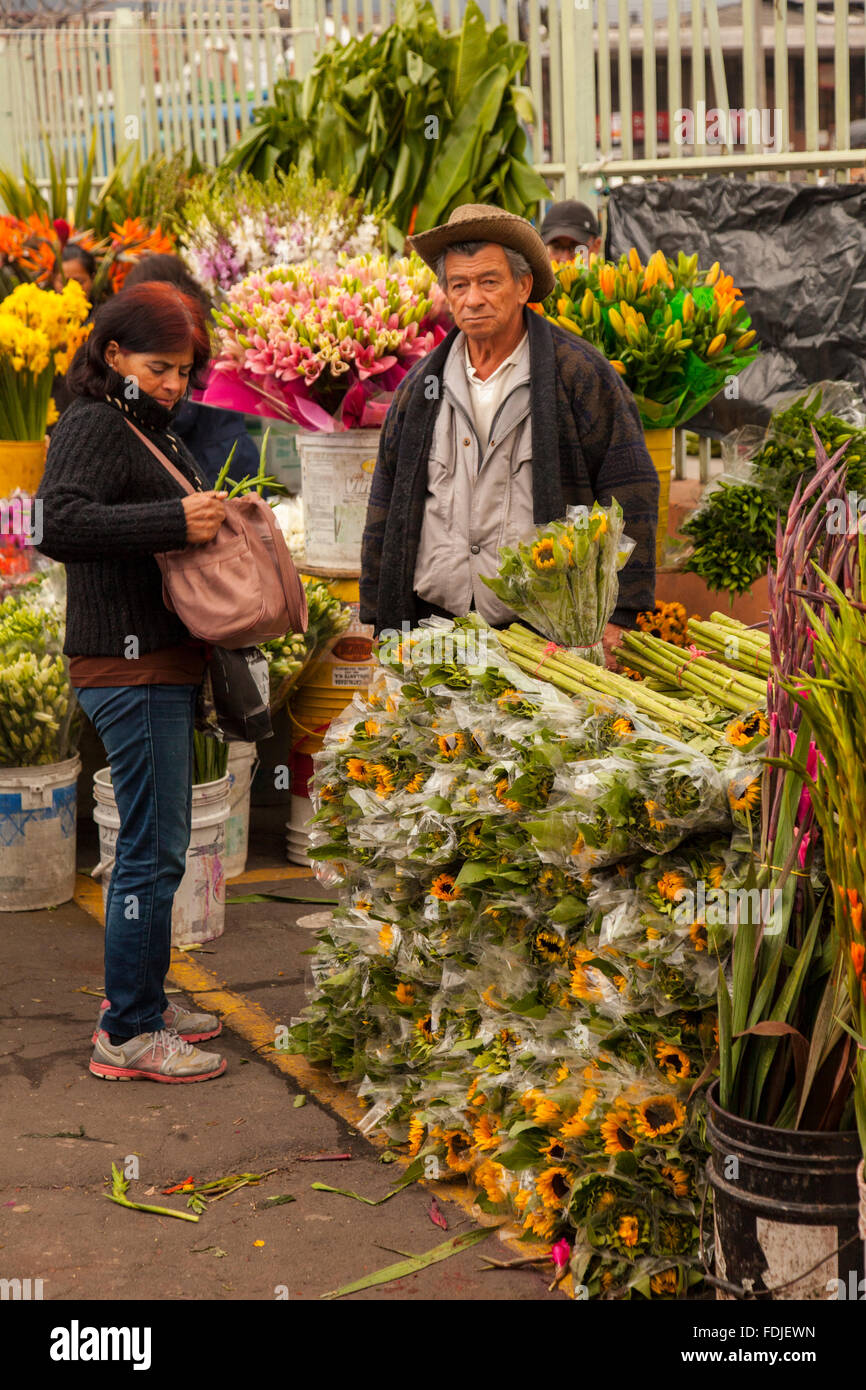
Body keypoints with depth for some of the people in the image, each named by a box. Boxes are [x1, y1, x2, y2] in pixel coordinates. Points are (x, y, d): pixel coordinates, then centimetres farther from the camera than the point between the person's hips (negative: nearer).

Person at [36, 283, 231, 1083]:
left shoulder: (151, 431, 18)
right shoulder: (94, 427, -12)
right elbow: (59, 526, -26)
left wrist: (215, 518, 8)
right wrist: (176, 520, -28)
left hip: (161, 664, 10)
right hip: (130, 665, -10)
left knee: (157, 841, 16)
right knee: (153, 849, -7)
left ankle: (136, 1001, 28)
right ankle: (129, 1036, 1)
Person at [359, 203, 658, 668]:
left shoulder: (580, 374, 1)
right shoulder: (422, 385, 13)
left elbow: (630, 495, -2)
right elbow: (387, 503, 18)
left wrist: (618, 615, -8)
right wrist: (378, 620, 13)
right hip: (433, 623, 3)